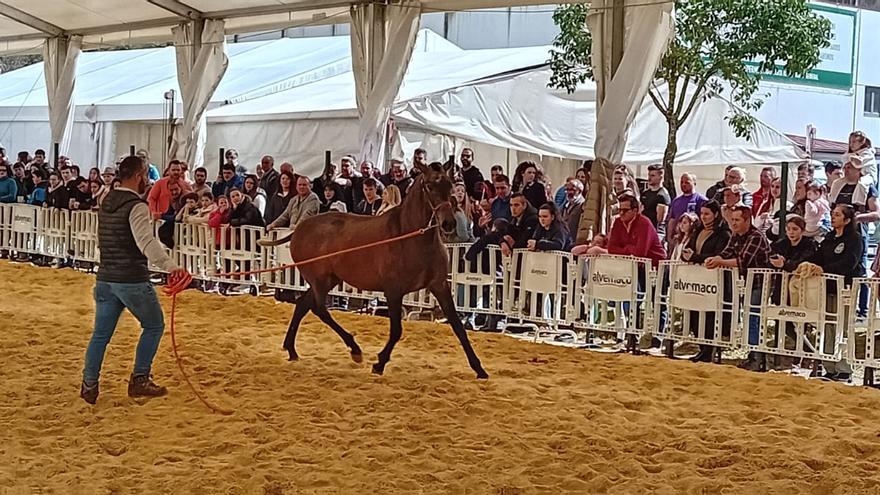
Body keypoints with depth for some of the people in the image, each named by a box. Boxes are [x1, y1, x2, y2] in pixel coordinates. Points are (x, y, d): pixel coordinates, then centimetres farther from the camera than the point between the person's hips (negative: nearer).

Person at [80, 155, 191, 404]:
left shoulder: (106, 203, 11)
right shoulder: (136, 206, -14)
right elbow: (146, 242, -30)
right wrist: (170, 266, -42)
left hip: (105, 279, 7)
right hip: (132, 280, -7)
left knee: (101, 332, 11)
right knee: (154, 325, 10)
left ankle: (89, 384, 9)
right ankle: (140, 380, 10)